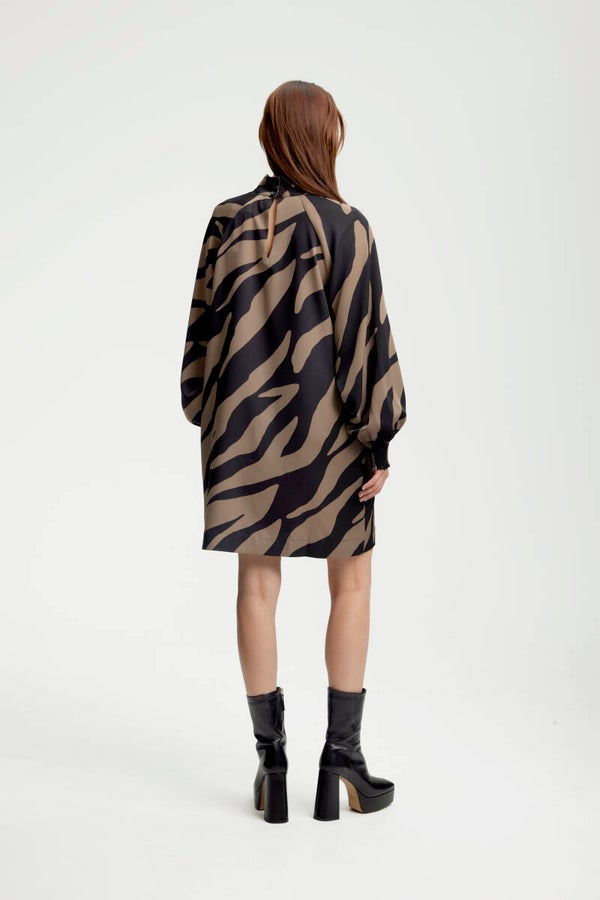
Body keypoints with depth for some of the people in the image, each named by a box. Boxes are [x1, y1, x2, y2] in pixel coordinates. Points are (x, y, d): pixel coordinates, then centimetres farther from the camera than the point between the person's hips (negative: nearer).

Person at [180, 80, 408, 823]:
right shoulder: (344, 228, -12)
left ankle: (271, 766, 15)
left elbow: (204, 326, 3)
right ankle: (341, 762, 12)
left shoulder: (228, 222, 0)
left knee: (257, 586, 9)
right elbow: (366, 339, -13)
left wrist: (208, 419, 13)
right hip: (325, 429, -3)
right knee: (352, 583, 11)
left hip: (247, 426, 3)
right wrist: (381, 443, -6)